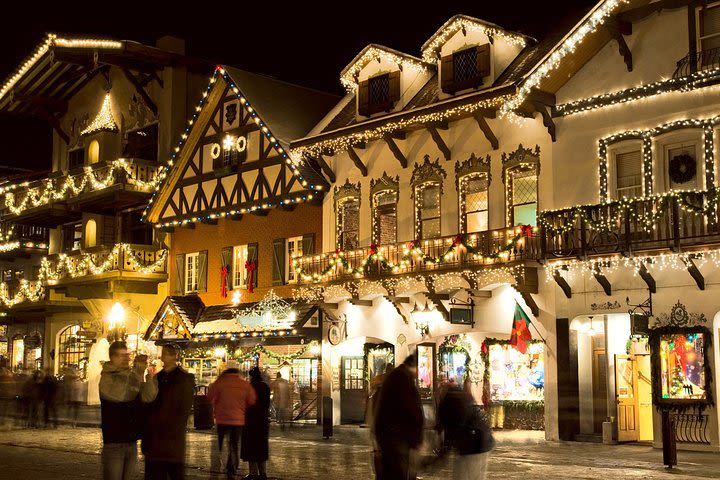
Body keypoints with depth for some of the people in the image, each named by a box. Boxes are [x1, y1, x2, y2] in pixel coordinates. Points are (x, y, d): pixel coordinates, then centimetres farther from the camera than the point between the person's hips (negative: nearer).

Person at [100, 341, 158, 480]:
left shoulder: (132, 377, 10)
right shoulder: (107, 378, -6)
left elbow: (148, 397, -4)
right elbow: (121, 395, -25)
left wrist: (148, 376, -17)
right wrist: (137, 374, -26)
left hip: (131, 442, 6)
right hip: (113, 443, -6)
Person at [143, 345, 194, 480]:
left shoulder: (185, 379, -2)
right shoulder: (157, 377, 15)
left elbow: (185, 409, -7)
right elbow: (149, 405, 16)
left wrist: (172, 430, -14)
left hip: (173, 438, -6)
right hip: (153, 437, 6)